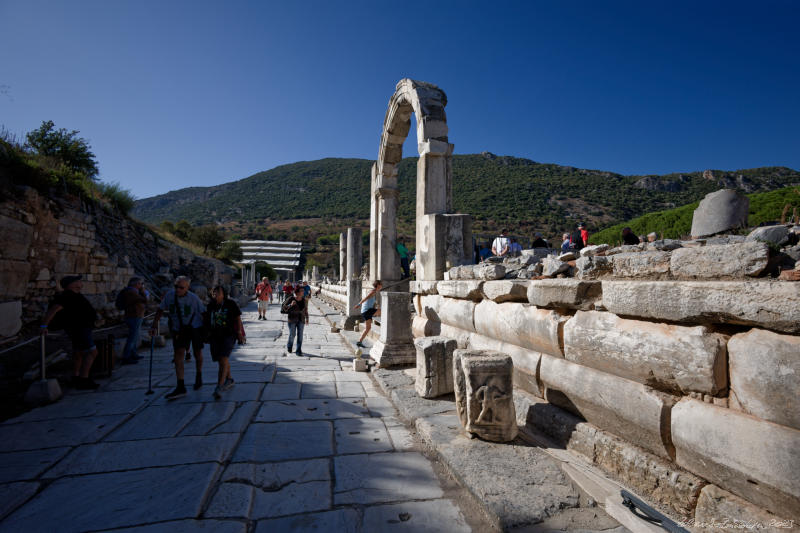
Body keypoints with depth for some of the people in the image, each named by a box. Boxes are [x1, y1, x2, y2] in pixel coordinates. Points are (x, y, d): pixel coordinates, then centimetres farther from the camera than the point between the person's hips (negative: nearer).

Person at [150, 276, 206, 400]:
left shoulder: (193, 298, -14)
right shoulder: (169, 295, -8)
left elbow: (203, 313, -6)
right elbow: (160, 310, 5)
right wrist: (154, 326, 0)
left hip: (195, 327, -2)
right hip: (178, 329, 2)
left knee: (198, 354, 9)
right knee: (178, 354, -11)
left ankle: (199, 377, 37)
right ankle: (180, 388, -11)